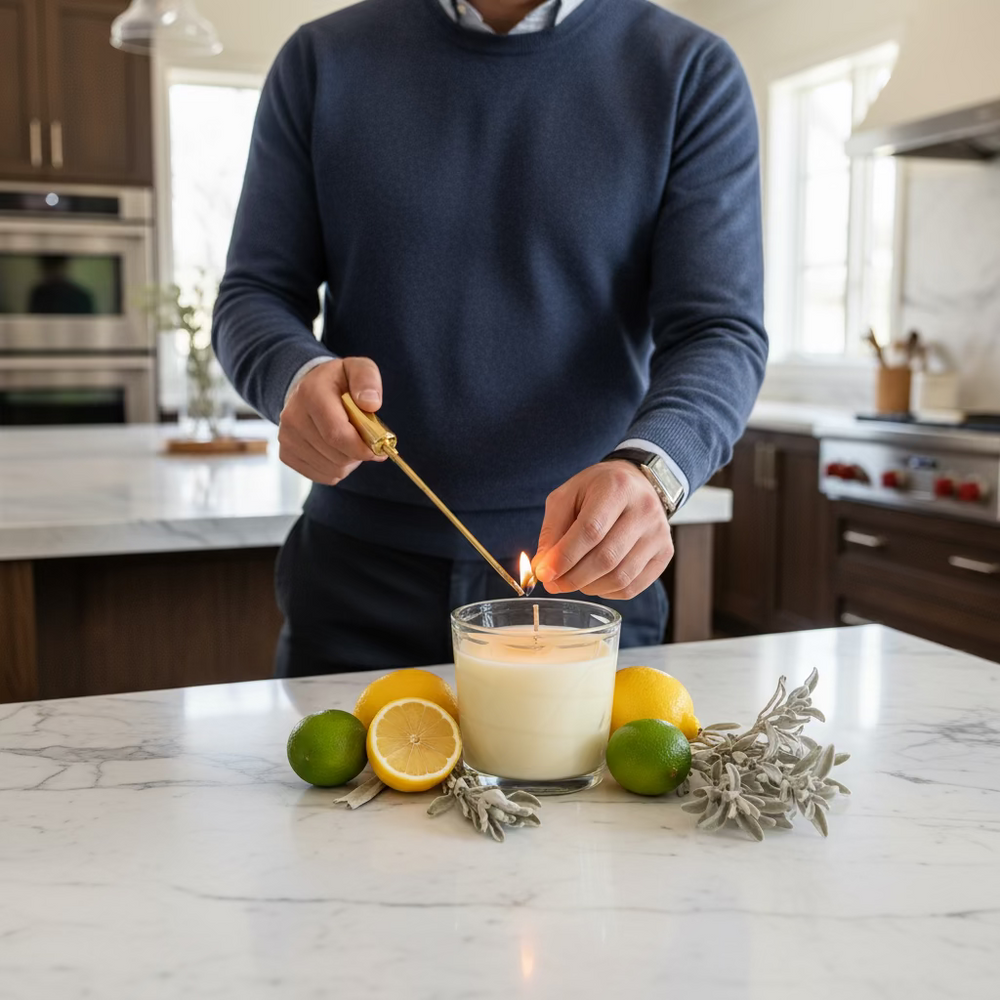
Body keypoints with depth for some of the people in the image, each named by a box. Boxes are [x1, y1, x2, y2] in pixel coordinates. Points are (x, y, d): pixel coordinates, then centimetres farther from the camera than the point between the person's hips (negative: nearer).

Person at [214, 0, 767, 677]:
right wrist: (300, 376, -20)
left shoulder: (692, 74, -3)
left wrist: (648, 470, -30)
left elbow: (722, 332, -9)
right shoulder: (322, 61, 2)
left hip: (592, 570, -1)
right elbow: (254, 295, 4)